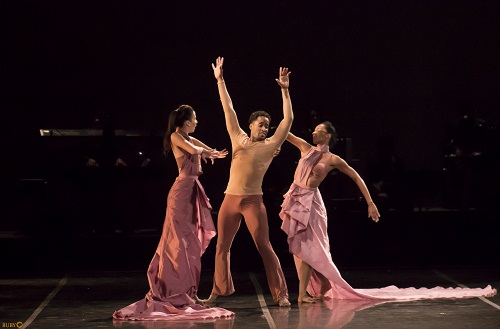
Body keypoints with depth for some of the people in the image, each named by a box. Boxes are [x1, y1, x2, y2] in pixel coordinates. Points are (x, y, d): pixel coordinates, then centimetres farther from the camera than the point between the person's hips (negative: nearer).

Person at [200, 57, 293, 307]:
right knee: (222, 247, 8)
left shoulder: (270, 145, 4)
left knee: (264, 247, -6)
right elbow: (228, 108, 11)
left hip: (253, 201, -3)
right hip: (230, 199, 3)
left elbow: (288, 119, -1)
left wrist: (285, 91, -5)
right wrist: (220, 80, 12)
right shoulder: (238, 138, 9)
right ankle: (217, 291, 21)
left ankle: (281, 294, -4)